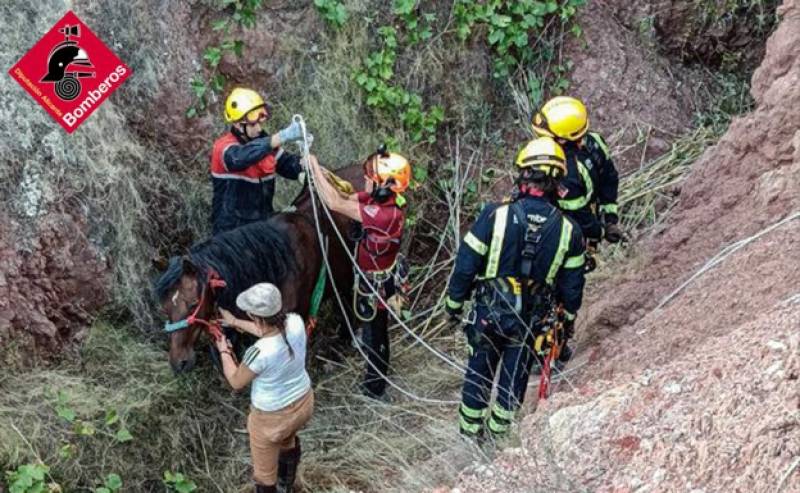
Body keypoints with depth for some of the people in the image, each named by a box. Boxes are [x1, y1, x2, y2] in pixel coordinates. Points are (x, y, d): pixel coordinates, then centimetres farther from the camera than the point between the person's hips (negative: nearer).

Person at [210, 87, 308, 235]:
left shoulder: (264, 142, 4)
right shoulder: (223, 147, -17)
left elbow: (290, 166, 6)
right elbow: (240, 157, -39)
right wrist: (282, 137, -46)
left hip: (263, 225, 6)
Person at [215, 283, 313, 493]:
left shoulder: (259, 353, -38)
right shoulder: (296, 323, -21)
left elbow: (236, 382, -16)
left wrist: (224, 352, 1)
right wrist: (235, 322, 14)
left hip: (271, 418, -7)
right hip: (303, 402, 7)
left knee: (264, 470, 22)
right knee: (288, 439, 40)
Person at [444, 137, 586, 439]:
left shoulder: (495, 216, -20)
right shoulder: (568, 230, -12)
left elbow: (466, 265, -13)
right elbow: (572, 285, -1)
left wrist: (454, 302, 2)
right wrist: (569, 318, 17)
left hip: (489, 313, -1)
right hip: (530, 321, 1)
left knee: (479, 370, 19)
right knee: (515, 375, 20)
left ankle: (470, 428, 33)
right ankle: (499, 428, 34)